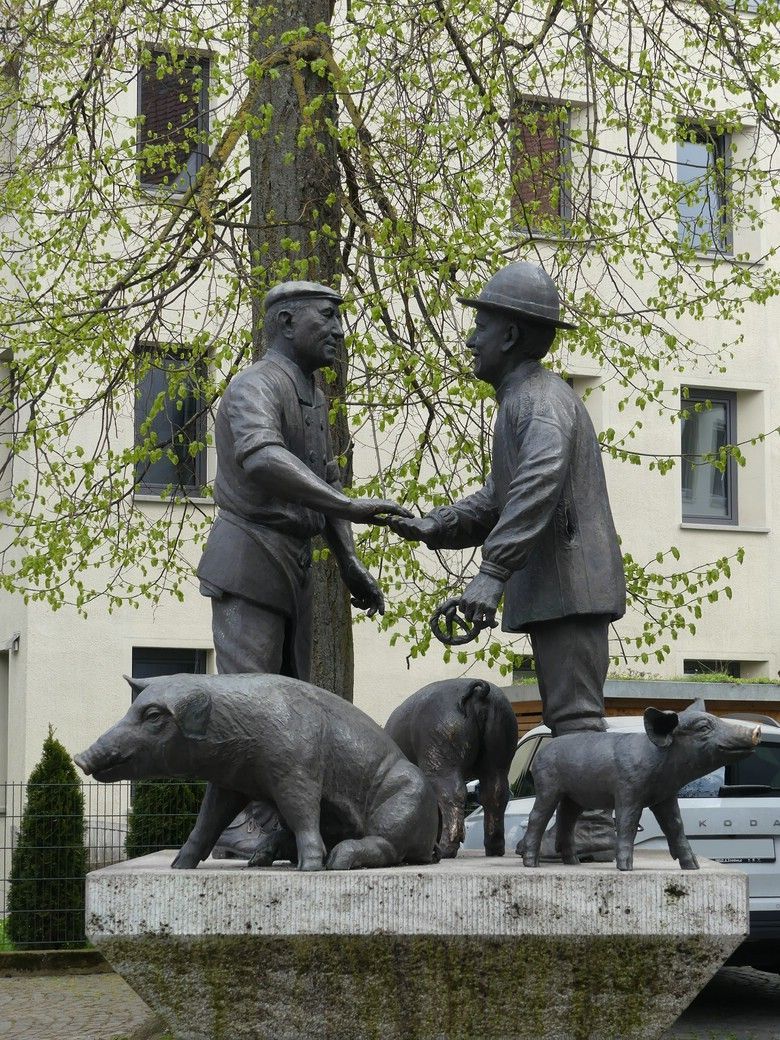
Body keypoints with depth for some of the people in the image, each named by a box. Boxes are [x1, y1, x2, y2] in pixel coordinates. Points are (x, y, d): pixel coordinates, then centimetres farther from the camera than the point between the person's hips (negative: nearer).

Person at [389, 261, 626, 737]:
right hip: (555, 592, 11)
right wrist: (437, 527, 5)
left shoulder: (540, 398, -10)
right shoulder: (524, 398, 24)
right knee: (567, 719, 11)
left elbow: (540, 482, -28)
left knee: (574, 719, -13)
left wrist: (493, 572, -35)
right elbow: (498, 499, 22)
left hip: (568, 588, -11)